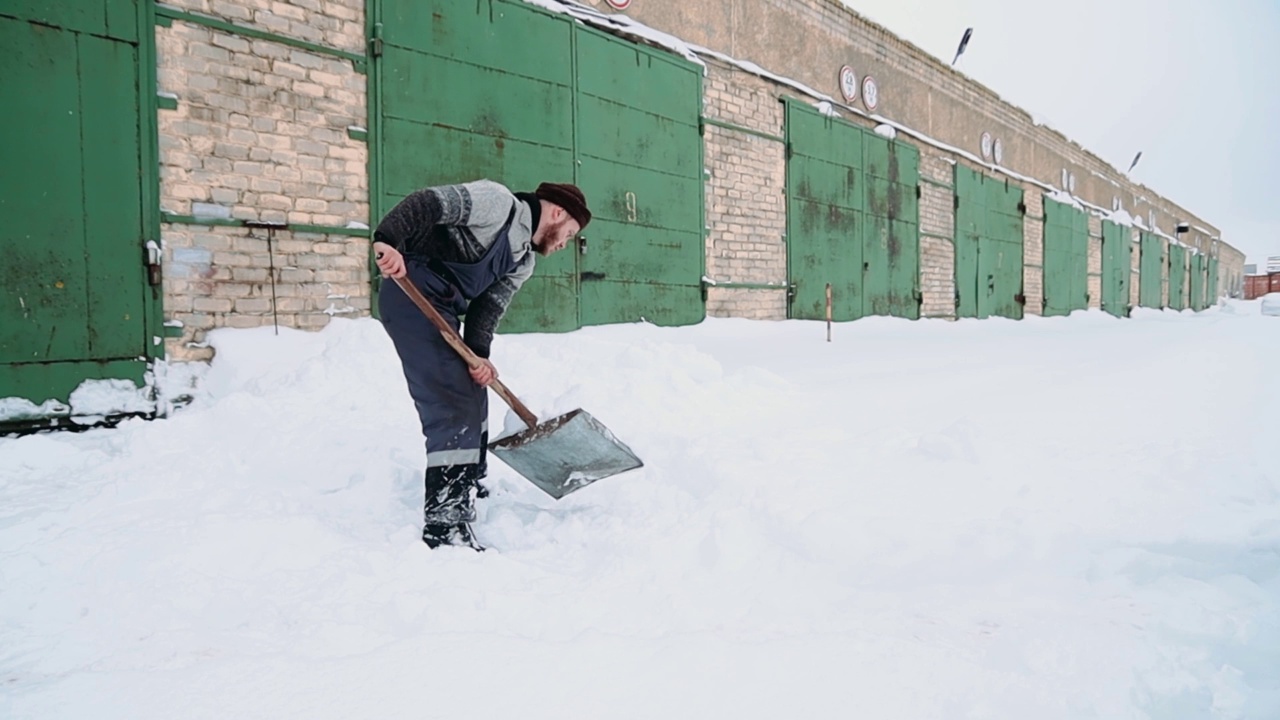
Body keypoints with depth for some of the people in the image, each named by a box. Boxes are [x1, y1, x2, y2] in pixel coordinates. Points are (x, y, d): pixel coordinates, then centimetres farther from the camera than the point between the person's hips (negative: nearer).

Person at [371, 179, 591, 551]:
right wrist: (389, 240, -33)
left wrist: (478, 353, -10)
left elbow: (490, 306, 8)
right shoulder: (500, 202, -7)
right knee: (453, 405, -16)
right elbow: (430, 203, -17)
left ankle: (469, 491, 40)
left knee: (473, 397, 22)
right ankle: (444, 523, -16)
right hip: (412, 294, -10)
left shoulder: (522, 263, 17)